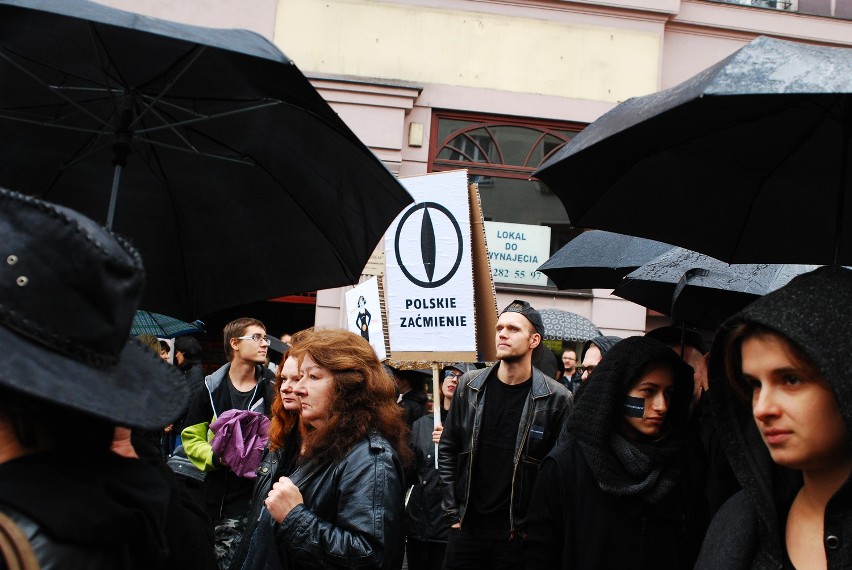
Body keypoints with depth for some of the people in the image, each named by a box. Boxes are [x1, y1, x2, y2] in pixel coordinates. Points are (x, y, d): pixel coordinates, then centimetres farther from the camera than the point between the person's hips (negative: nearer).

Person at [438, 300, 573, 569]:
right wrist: (452, 511, 3)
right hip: (465, 528, 3)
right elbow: (447, 450, 7)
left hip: (518, 534, -2)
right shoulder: (470, 385, 2)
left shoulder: (556, 399, -7)